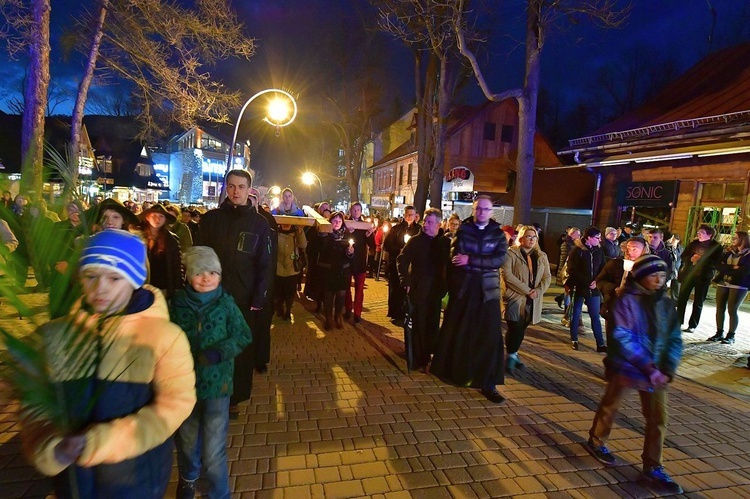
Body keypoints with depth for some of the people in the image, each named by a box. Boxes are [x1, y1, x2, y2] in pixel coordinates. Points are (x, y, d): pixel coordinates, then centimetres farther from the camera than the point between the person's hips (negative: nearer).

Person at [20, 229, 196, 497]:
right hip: (73, 477, 3)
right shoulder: (54, 335, -4)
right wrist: (52, 448, -20)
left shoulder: (164, 336, -15)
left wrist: (98, 442, -23)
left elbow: (174, 405, -17)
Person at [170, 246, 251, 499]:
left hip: (217, 383, -2)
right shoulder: (178, 303, -9)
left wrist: (218, 353, -23)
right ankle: (188, 477, 57)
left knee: (214, 451, 1)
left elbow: (243, 336, -9)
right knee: (187, 439, 26)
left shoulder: (226, 303, -12)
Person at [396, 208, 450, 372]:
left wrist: (447, 284, -4)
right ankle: (419, 360, 18)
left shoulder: (445, 242, 0)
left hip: (436, 290, 3)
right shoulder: (415, 240, -6)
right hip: (418, 289, -2)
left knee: (432, 325, 11)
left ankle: (427, 356, 27)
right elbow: (401, 260, -7)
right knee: (419, 325, 6)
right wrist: (406, 281, -13)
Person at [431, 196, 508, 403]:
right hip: (463, 287, 0)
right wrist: (484, 264, -14)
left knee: (490, 336, -1)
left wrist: (470, 260, -20)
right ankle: (448, 371, 32)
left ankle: (488, 384, 9)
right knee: (455, 332, 11)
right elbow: (456, 258, -7)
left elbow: (500, 259, -11)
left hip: (487, 289, 1)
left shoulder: (498, 233, 4)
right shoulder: (463, 230, 2)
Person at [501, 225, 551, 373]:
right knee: (515, 329, -9)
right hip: (515, 298, -5)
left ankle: (513, 354, 28)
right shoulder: (511, 253, -6)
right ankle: (511, 356, 9)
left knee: (521, 329, 11)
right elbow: (507, 275, -15)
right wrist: (526, 290, -16)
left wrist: (538, 291, -9)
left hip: (532, 301, 5)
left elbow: (547, 277, 9)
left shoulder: (542, 256, 12)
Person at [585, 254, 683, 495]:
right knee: (610, 407, 14)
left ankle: (653, 466, 27)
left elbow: (674, 339, 3)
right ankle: (596, 442, 38)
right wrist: (648, 367, -22)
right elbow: (622, 338, -20)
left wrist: (667, 369, -10)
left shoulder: (666, 303, 1)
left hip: (656, 371, 5)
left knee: (658, 418, 9)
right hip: (625, 366, -5)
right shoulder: (627, 300, -16)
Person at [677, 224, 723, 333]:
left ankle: (692, 326, 11)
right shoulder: (694, 243, 4)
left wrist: (701, 259, -25)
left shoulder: (716, 247, -5)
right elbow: (683, 256, 5)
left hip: (703, 277, -3)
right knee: (682, 299, 5)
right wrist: (691, 259, -16)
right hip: (688, 274, 3)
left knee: (698, 302, 5)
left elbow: (716, 263, -14)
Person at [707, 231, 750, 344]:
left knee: (733, 310, -1)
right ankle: (719, 333, 14)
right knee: (720, 308, 5)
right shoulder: (729, 252, 12)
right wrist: (733, 268, -13)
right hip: (723, 283, 5)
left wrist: (727, 269, -9)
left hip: (738, 285, -5)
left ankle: (731, 336, 9)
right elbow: (719, 265, 2)